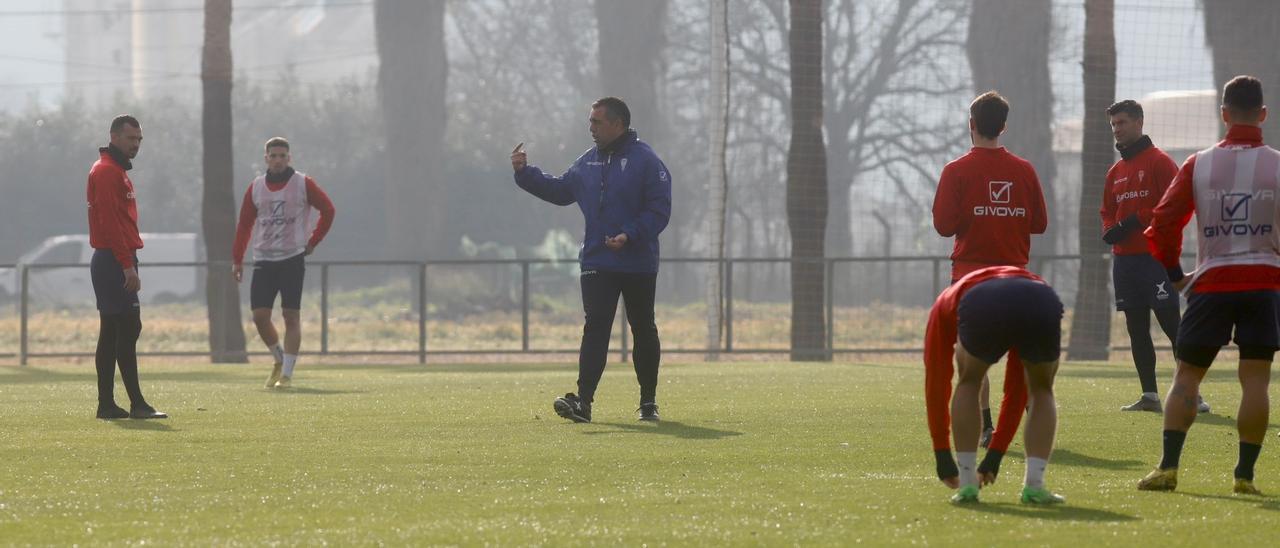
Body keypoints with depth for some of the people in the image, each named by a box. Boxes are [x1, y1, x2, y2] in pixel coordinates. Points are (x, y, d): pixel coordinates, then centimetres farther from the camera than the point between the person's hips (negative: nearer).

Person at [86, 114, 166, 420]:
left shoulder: (116, 171, 21)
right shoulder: (107, 171, -12)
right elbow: (110, 222, -20)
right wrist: (128, 265, -22)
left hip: (111, 263, 11)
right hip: (115, 262, -11)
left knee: (112, 334, 10)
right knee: (128, 328, -12)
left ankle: (107, 405, 11)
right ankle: (137, 404, -14)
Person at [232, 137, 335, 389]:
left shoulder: (303, 184, -1)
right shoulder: (256, 188, 8)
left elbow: (328, 210, 8)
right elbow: (244, 224, 12)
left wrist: (313, 242, 3)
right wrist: (237, 259, 7)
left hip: (293, 259, -3)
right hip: (263, 259, 3)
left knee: (291, 316, -7)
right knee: (260, 316, -6)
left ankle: (287, 374, -3)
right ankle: (279, 359, 19)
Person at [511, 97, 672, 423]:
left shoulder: (645, 161, -9)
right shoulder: (588, 162, 10)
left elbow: (659, 211, -14)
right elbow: (560, 191, 19)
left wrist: (630, 235, -25)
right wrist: (525, 173, 10)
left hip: (639, 264, -4)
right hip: (596, 262, 4)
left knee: (644, 331, 10)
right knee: (595, 328, -7)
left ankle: (648, 401, 21)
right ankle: (583, 400, -18)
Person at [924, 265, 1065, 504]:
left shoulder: (945, 304, 40)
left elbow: (936, 383, 36)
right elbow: (1017, 392, 48)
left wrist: (943, 459, 41)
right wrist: (994, 458, 53)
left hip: (981, 306, -2)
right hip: (1042, 304, 2)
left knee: (968, 384, 28)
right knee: (1041, 391, 29)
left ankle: (967, 485, 21)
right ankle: (1034, 485, 18)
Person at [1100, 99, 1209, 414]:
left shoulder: (1159, 162, -4)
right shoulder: (1116, 172, 18)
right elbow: (1107, 212, 22)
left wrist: (1135, 221, -17)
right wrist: (1110, 230, -1)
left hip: (1156, 257, -7)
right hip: (1124, 258, 7)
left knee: (1171, 324, -10)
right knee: (1136, 329, 7)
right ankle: (1149, 396, 11)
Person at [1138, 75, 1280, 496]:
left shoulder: (1198, 166, 0)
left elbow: (1162, 225, -2)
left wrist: (1175, 275, 11)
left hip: (1211, 283, 1)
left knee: (1187, 375, 8)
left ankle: (1168, 467, -2)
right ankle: (1245, 474, -2)